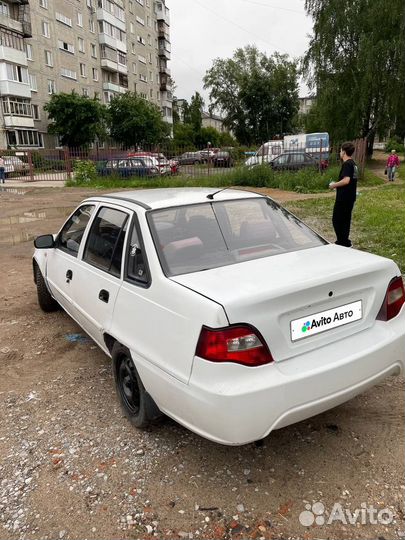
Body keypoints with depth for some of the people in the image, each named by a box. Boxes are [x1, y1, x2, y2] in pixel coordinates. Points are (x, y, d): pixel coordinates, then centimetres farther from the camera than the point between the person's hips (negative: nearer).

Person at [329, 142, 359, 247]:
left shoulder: (346, 164, -16)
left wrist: (334, 185, -15)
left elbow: (346, 180, -28)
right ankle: (345, 242, 22)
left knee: (337, 220, -3)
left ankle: (343, 242, -2)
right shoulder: (353, 164, 14)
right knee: (346, 220, 15)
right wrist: (337, 185, 15)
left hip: (343, 198, -10)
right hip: (350, 198, 10)